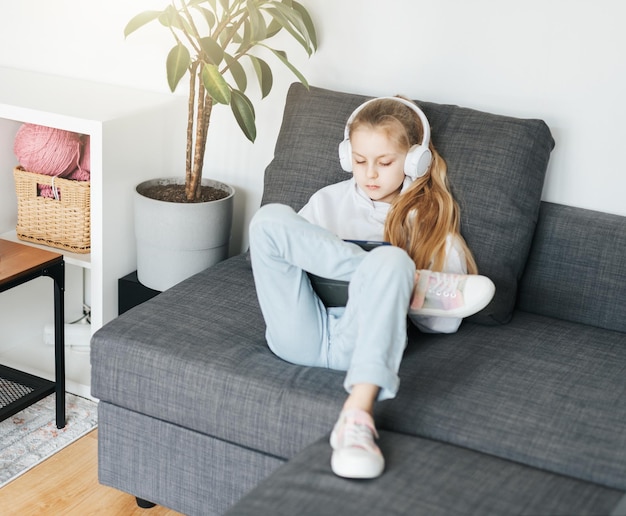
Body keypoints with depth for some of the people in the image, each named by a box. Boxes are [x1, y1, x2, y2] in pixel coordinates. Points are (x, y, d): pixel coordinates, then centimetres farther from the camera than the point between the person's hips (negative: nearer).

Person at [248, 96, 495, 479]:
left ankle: (357, 416, -46)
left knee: (391, 260, -34)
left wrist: (400, 288, -7)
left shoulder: (431, 219, 17)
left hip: (361, 339, -2)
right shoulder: (329, 200, 25)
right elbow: (273, 260, 21)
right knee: (271, 218, -18)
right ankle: (428, 284, -21)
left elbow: (446, 320, 10)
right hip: (303, 333, 3)